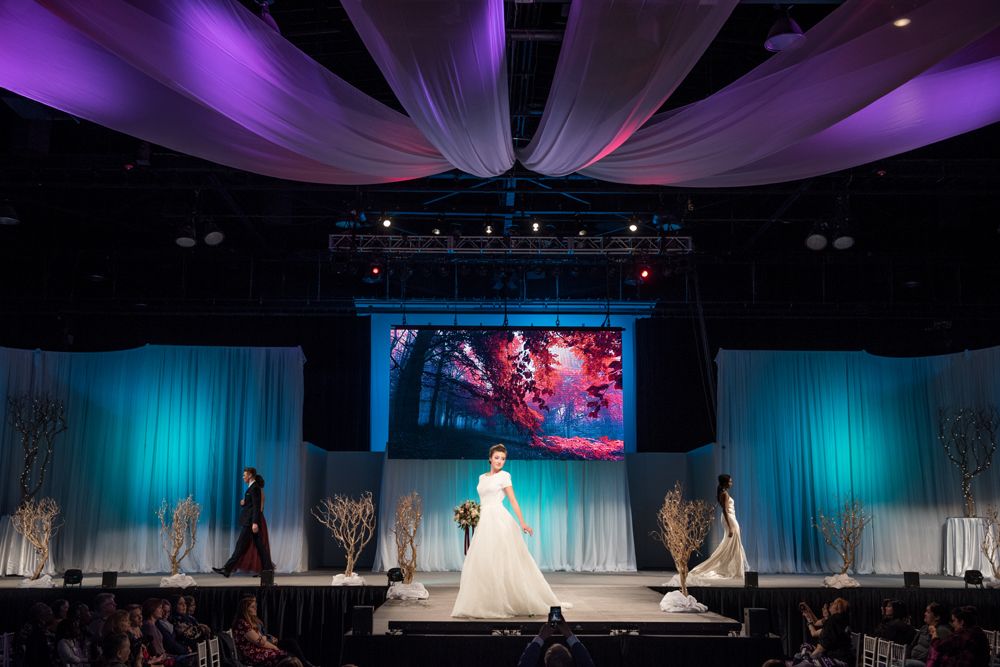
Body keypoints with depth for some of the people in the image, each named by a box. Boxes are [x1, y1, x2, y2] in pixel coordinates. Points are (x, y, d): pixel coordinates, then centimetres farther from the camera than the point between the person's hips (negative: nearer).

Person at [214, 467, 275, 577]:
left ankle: (227, 569, -5)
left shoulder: (254, 488, -12)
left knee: (241, 546, -7)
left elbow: (256, 506, -19)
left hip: (250, 522, -10)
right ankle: (268, 568, 7)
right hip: (249, 522, 10)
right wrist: (243, 503, 4)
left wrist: (255, 523, -24)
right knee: (259, 546, 8)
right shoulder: (252, 487, 18)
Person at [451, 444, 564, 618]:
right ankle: (486, 604, 11)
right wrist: (479, 522, 18)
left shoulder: (504, 476, -1)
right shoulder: (482, 477, 17)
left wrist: (522, 523, -10)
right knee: (481, 562, 5)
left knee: (502, 561, -8)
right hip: (485, 521, 7)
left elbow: (513, 501, -4)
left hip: (499, 521, -7)